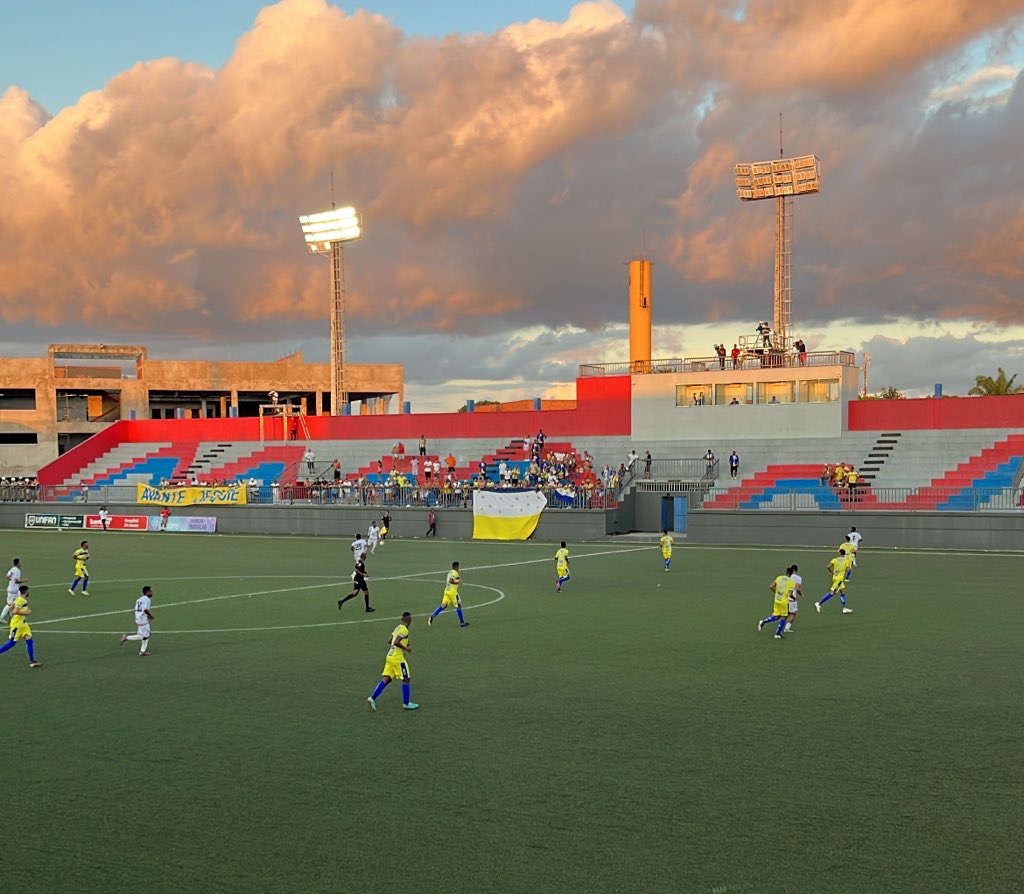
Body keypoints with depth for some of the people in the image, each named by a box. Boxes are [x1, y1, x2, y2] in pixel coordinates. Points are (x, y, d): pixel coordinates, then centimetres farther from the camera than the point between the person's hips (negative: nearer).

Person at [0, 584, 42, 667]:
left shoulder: (22, 599, 8)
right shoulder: (20, 600, -19)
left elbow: (11, 607, 17)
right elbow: (14, 612, -28)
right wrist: (26, 613, -21)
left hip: (23, 624, 9)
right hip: (17, 625, -9)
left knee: (29, 641, 3)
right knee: (12, 643, -2)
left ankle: (32, 661, 3)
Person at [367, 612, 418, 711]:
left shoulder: (397, 628, 12)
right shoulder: (404, 630, -14)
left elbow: (389, 641, 19)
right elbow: (396, 642, -24)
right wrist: (406, 648, -14)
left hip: (390, 657, 8)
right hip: (398, 659, -8)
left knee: (386, 679, 7)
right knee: (407, 679, 4)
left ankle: (372, 698, -2)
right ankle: (406, 703, 10)